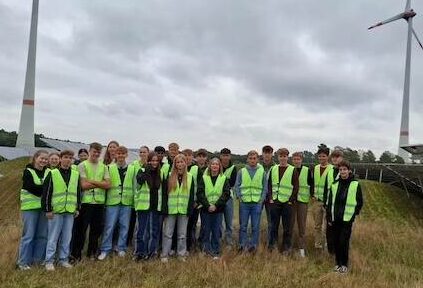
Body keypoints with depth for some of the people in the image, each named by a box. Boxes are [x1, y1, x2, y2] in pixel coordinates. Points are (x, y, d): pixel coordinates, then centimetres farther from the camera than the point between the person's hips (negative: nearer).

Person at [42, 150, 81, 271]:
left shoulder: (76, 174, 9)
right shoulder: (52, 174, -3)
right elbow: (46, 193, -4)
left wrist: (77, 208, 11)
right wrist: (48, 209, -8)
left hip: (70, 211, 4)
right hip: (56, 210, -4)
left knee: (67, 237, 10)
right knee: (53, 237, 3)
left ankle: (63, 259, 21)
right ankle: (49, 261, 13)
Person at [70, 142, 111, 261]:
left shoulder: (104, 167, 10)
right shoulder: (82, 165, -2)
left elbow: (108, 185, 0)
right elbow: (84, 185, -12)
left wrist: (92, 181, -10)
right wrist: (100, 183, -6)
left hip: (100, 202, 4)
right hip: (86, 201, -4)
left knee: (97, 229, 12)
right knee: (81, 228, 4)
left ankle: (92, 253, 27)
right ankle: (76, 254, 16)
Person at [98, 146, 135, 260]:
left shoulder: (132, 168, 6)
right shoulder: (110, 168, 3)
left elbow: (135, 185, 9)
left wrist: (134, 199, 5)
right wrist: (104, 198, -3)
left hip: (127, 201, 1)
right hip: (112, 201, -1)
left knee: (124, 226, 8)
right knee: (109, 226, 1)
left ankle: (121, 249, 21)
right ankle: (105, 250, 13)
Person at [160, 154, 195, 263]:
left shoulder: (190, 177, 5)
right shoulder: (169, 176, 1)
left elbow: (191, 195, 6)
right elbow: (164, 193, -1)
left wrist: (190, 208, -1)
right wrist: (164, 208, -8)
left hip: (184, 210, 1)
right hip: (171, 209, -1)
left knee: (182, 234, 10)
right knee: (167, 233, 3)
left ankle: (182, 254, 20)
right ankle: (164, 255, 12)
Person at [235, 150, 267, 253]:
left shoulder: (262, 172, 4)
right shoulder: (241, 171, 3)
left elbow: (265, 188, 6)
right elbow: (237, 186, 6)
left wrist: (261, 200, -2)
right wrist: (240, 197, -4)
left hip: (257, 203, 0)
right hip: (244, 202, 0)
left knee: (255, 226, 6)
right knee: (243, 225, 6)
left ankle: (254, 245, 19)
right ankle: (242, 245, 17)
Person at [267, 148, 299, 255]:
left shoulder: (293, 170, -1)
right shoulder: (273, 169, 8)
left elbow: (296, 187, -3)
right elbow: (269, 185, 9)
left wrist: (291, 200, -9)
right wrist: (270, 198, 0)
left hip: (287, 202, -3)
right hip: (274, 202, 3)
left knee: (287, 226, 4)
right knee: (274, 225, 10)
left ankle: (286, 248, 16)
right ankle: (272, 246, 21)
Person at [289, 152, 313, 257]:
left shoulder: (307, 171, 0)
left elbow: (311, 184, 6)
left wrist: (312, 195, -2)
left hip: (302, 200, -1)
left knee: (302, 224, 4)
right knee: (290, 223, 7)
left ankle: (302, 247, 13)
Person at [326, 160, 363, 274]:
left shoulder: (355, 185, -4)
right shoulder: (335, 184, 5)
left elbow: (359, 202, 3)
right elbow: (330, 202, 9)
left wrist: (353, 215, -1)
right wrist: (329, 217, 6)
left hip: (347, 219, -3)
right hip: (335, 219, 3)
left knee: (344, 242, -3)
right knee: (336, 241, 9)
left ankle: (344, 264, 15)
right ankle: (338, 262, 25)